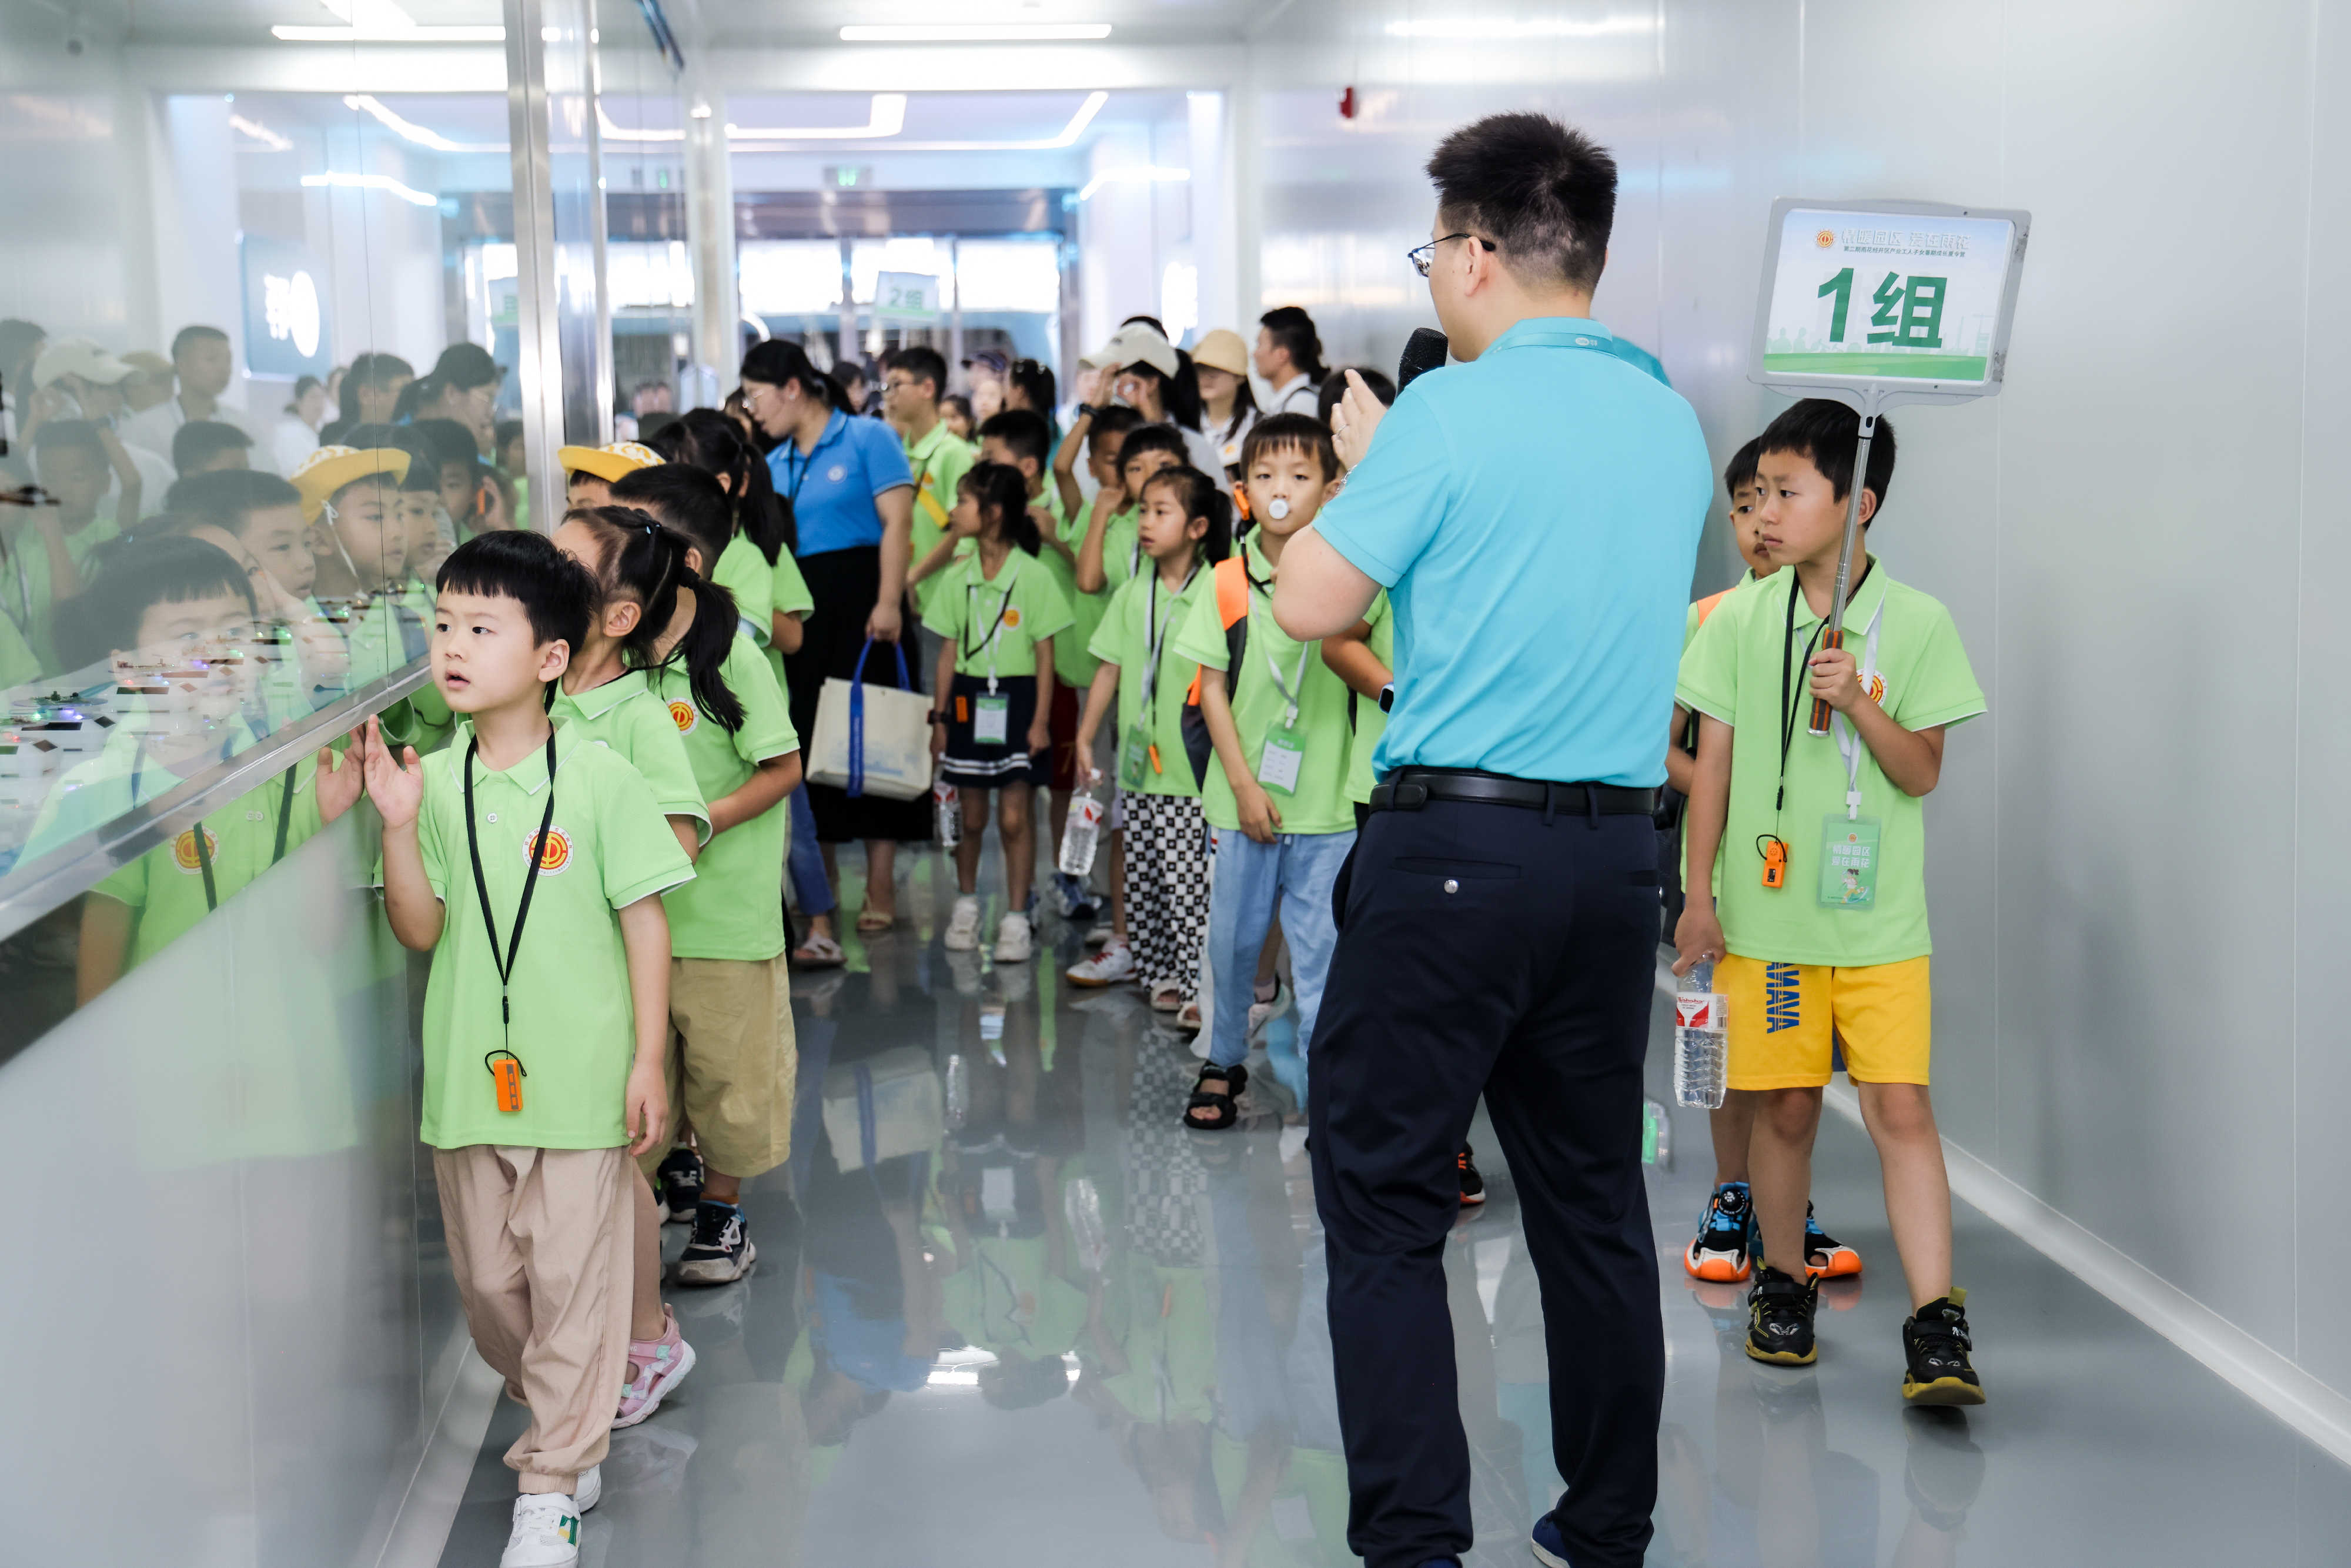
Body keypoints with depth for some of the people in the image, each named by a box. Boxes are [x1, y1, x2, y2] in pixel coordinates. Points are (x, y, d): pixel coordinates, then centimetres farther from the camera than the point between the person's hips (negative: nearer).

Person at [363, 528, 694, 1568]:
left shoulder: (599, 779, -8)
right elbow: (420, 932, 0)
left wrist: (648, 1063, -7)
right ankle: (569, 1416, 37)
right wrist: (397, 826, -14)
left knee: (571, 1276, 0)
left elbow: (645, 924, -5)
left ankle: (553, 1483, 11)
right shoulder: (433, 783, 2)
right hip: (468, 1078, 4)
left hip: (580, 1079, -4)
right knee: (487, 1278, 13)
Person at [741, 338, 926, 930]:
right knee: (809, 737, 6)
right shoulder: (774, 465, 16)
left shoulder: (868, 438, -2)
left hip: (860, 602, -6)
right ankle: (820, 876, 17)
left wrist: (888, 602, -19)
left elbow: (897, 522, -10)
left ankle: (880, 886, -1)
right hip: (799, 609, 6)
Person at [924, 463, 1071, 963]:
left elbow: (1045, 654, -5)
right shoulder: (958, 576, 6)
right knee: (972, 814, 10)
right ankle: (967, 902, 28)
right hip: (969, 697, 4)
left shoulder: (1033, 574, -7)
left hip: (1017, 698, -4)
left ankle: (1016, 917, 4)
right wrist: (939, 715, 8)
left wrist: (1041, 719, -8)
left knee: (1015, 817, -4)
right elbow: (949, 650, 10)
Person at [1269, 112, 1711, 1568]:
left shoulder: (1450, 412, -10)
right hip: (1618, 849, 7)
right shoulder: (1675, 423, 9)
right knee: (1594, 1195, 15)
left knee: (1384, 1199, 2)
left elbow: (1308, 604, -7)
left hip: (1456, 847, -6)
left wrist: (1359, 459, 10)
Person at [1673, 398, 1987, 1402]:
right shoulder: (1741, 620, 3)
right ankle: (1783, 1286, 25)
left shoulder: (1917, 622, -1)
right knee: (1786, 1108, 7)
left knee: (1900, 1106, -8)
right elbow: (1713, 764, 6)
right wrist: (1698, 893, 4)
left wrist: (1857, 701, -18)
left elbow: (1921, 773, -2)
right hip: (1766, 910, 1)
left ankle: (1936, 1328, -7)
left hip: (1879, 916, -1)